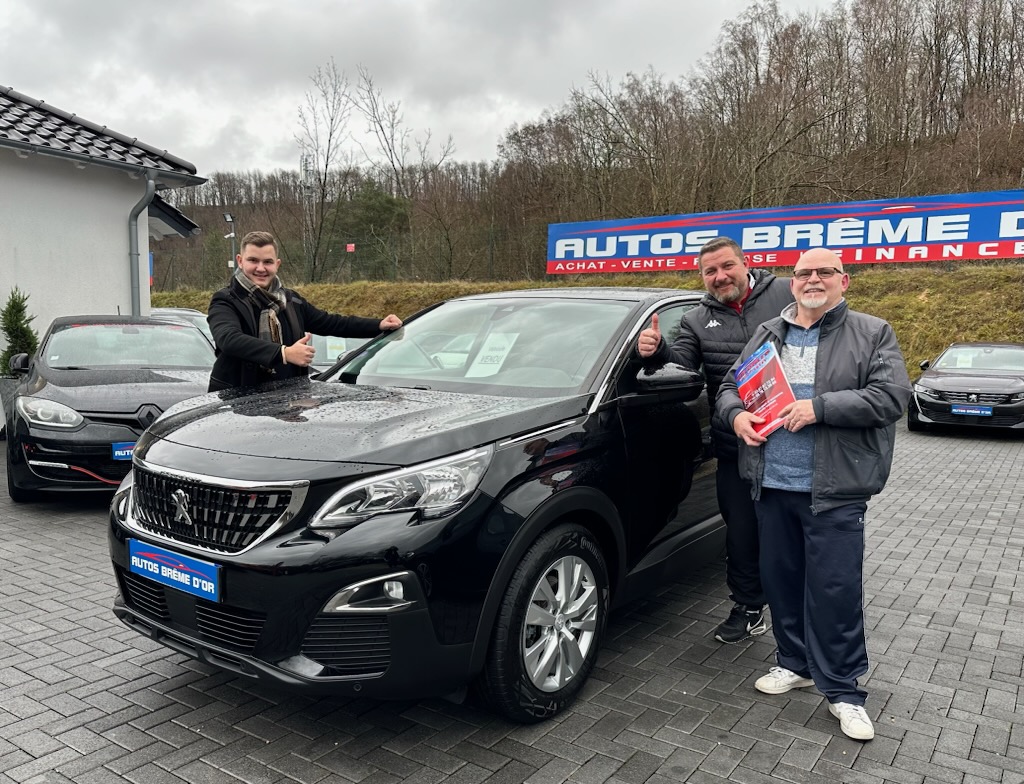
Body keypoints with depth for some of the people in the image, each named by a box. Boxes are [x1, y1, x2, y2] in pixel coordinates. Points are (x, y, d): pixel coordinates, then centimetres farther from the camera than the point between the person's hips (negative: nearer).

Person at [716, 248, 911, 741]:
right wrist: (736, 413, -7)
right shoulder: (767, 334, 15)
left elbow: (892, 396, -9)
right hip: (773, 484, 4)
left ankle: (843, 690, 15)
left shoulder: (872, 334, 3)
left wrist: (819, 407, -18)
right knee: (780, 580, 13)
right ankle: (795, 663, 32)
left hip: (834, 490, -4)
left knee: (835, 589, -1)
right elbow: (730, 385, 17)